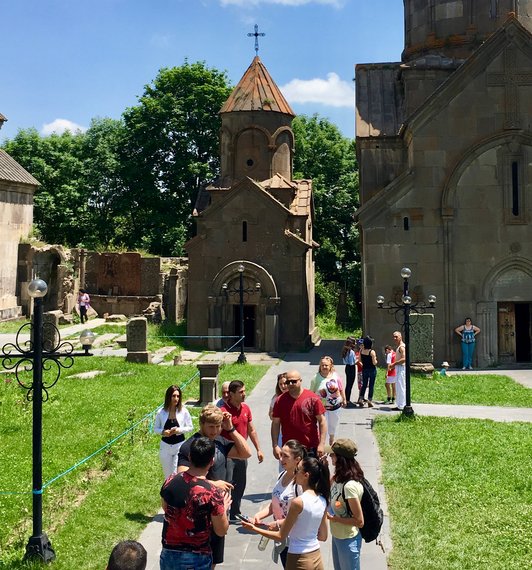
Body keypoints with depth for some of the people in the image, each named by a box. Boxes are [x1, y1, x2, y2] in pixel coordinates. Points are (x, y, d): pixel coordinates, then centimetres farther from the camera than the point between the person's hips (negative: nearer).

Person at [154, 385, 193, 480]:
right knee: (167, 475, 14)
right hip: (165, 446, 2)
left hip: (179, 445, -2)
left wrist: (179, 430, -17)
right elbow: (155, 428, 5)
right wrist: (163, 432, -16)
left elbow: (190, 427, 0)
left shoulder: (183, 411, -8)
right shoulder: (161, 412, -4)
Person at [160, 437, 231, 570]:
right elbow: (221, 531, -11)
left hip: (169, 553, 4)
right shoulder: (212, 493, -23)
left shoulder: (170, 482, -8)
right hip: (198, 557, -4)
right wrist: (223, 508, 7)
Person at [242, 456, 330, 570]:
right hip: (316, 557, 6)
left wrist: (254, 529, -4)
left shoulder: (298, 502, -20)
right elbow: (323, 537, 9)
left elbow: (281, 536, -12)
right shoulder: (323, 501, -1)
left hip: (299, 559, -6)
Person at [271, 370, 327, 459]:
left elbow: (322, 421, -5)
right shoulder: (280, 400, -1)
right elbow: (275, 424, 2)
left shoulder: (312, 398, -6)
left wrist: (321, 444, -11)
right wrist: (275, 446, -4)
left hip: (311, 447, -1)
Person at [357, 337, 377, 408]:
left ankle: (361, 399, 9)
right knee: (371, 385, 4)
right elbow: (374, 363, -17)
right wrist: (375, 359, 2)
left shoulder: (361, 351, -3)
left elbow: (360, 360, 6)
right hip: (372, 370, -4)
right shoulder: (372, 352, -18)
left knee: (364, 385, 15)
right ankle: (369, 401, 5)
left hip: (364, 369, 4)